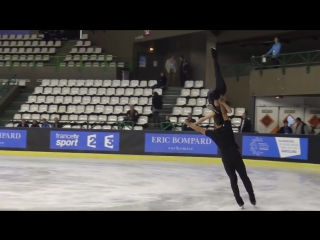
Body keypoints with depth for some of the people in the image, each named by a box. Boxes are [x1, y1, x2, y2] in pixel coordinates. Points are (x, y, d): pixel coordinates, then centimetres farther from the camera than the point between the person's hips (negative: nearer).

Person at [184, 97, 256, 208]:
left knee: (233, 179, 11)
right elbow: (224, 114, 11)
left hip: (226, 159, 0)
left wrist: (189, 123, 23)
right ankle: (252, 199, 7)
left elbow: (199, 129, 11)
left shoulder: (213, 133, 0)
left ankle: (240, 202, 8)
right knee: (244, 177, 7)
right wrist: (221, 103, 23)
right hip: (236, 156, 0)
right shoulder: (227, 127, 0)